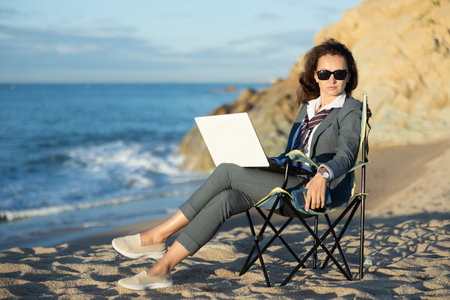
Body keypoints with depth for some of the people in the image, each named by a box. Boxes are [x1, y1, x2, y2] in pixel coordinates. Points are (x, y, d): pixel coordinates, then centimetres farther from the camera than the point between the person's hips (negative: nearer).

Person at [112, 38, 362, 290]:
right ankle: (162, 268, -22)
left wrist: (323, 174, -39)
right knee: (224, 199, -21)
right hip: (292, 181, 7)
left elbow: (346, 155, -18)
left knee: (227, 171, -20)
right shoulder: (307, 108, 24)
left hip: (321, 191, -7)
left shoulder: (351, 111, 0)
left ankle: (158, 236, -17)